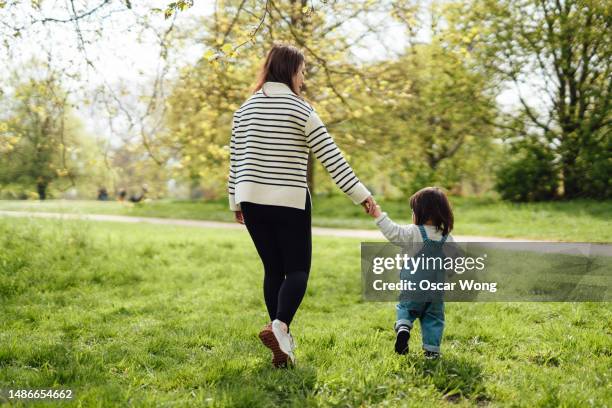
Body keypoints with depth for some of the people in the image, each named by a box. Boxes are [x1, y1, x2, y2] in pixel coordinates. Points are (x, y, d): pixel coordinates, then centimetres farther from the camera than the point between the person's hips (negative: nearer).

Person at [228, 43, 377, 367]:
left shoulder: (246, 108, 9)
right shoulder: (300, 109, -7)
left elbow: (235, 159, 11)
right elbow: (331, 157, -10)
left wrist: (235, 201, 19)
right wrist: (361, 195, -7)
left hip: (252, 199, 5)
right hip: (289, 201, -5)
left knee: (273, 269, 12)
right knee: (297, 269, 4)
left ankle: (283, 347, 13)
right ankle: (279, 325, -21)